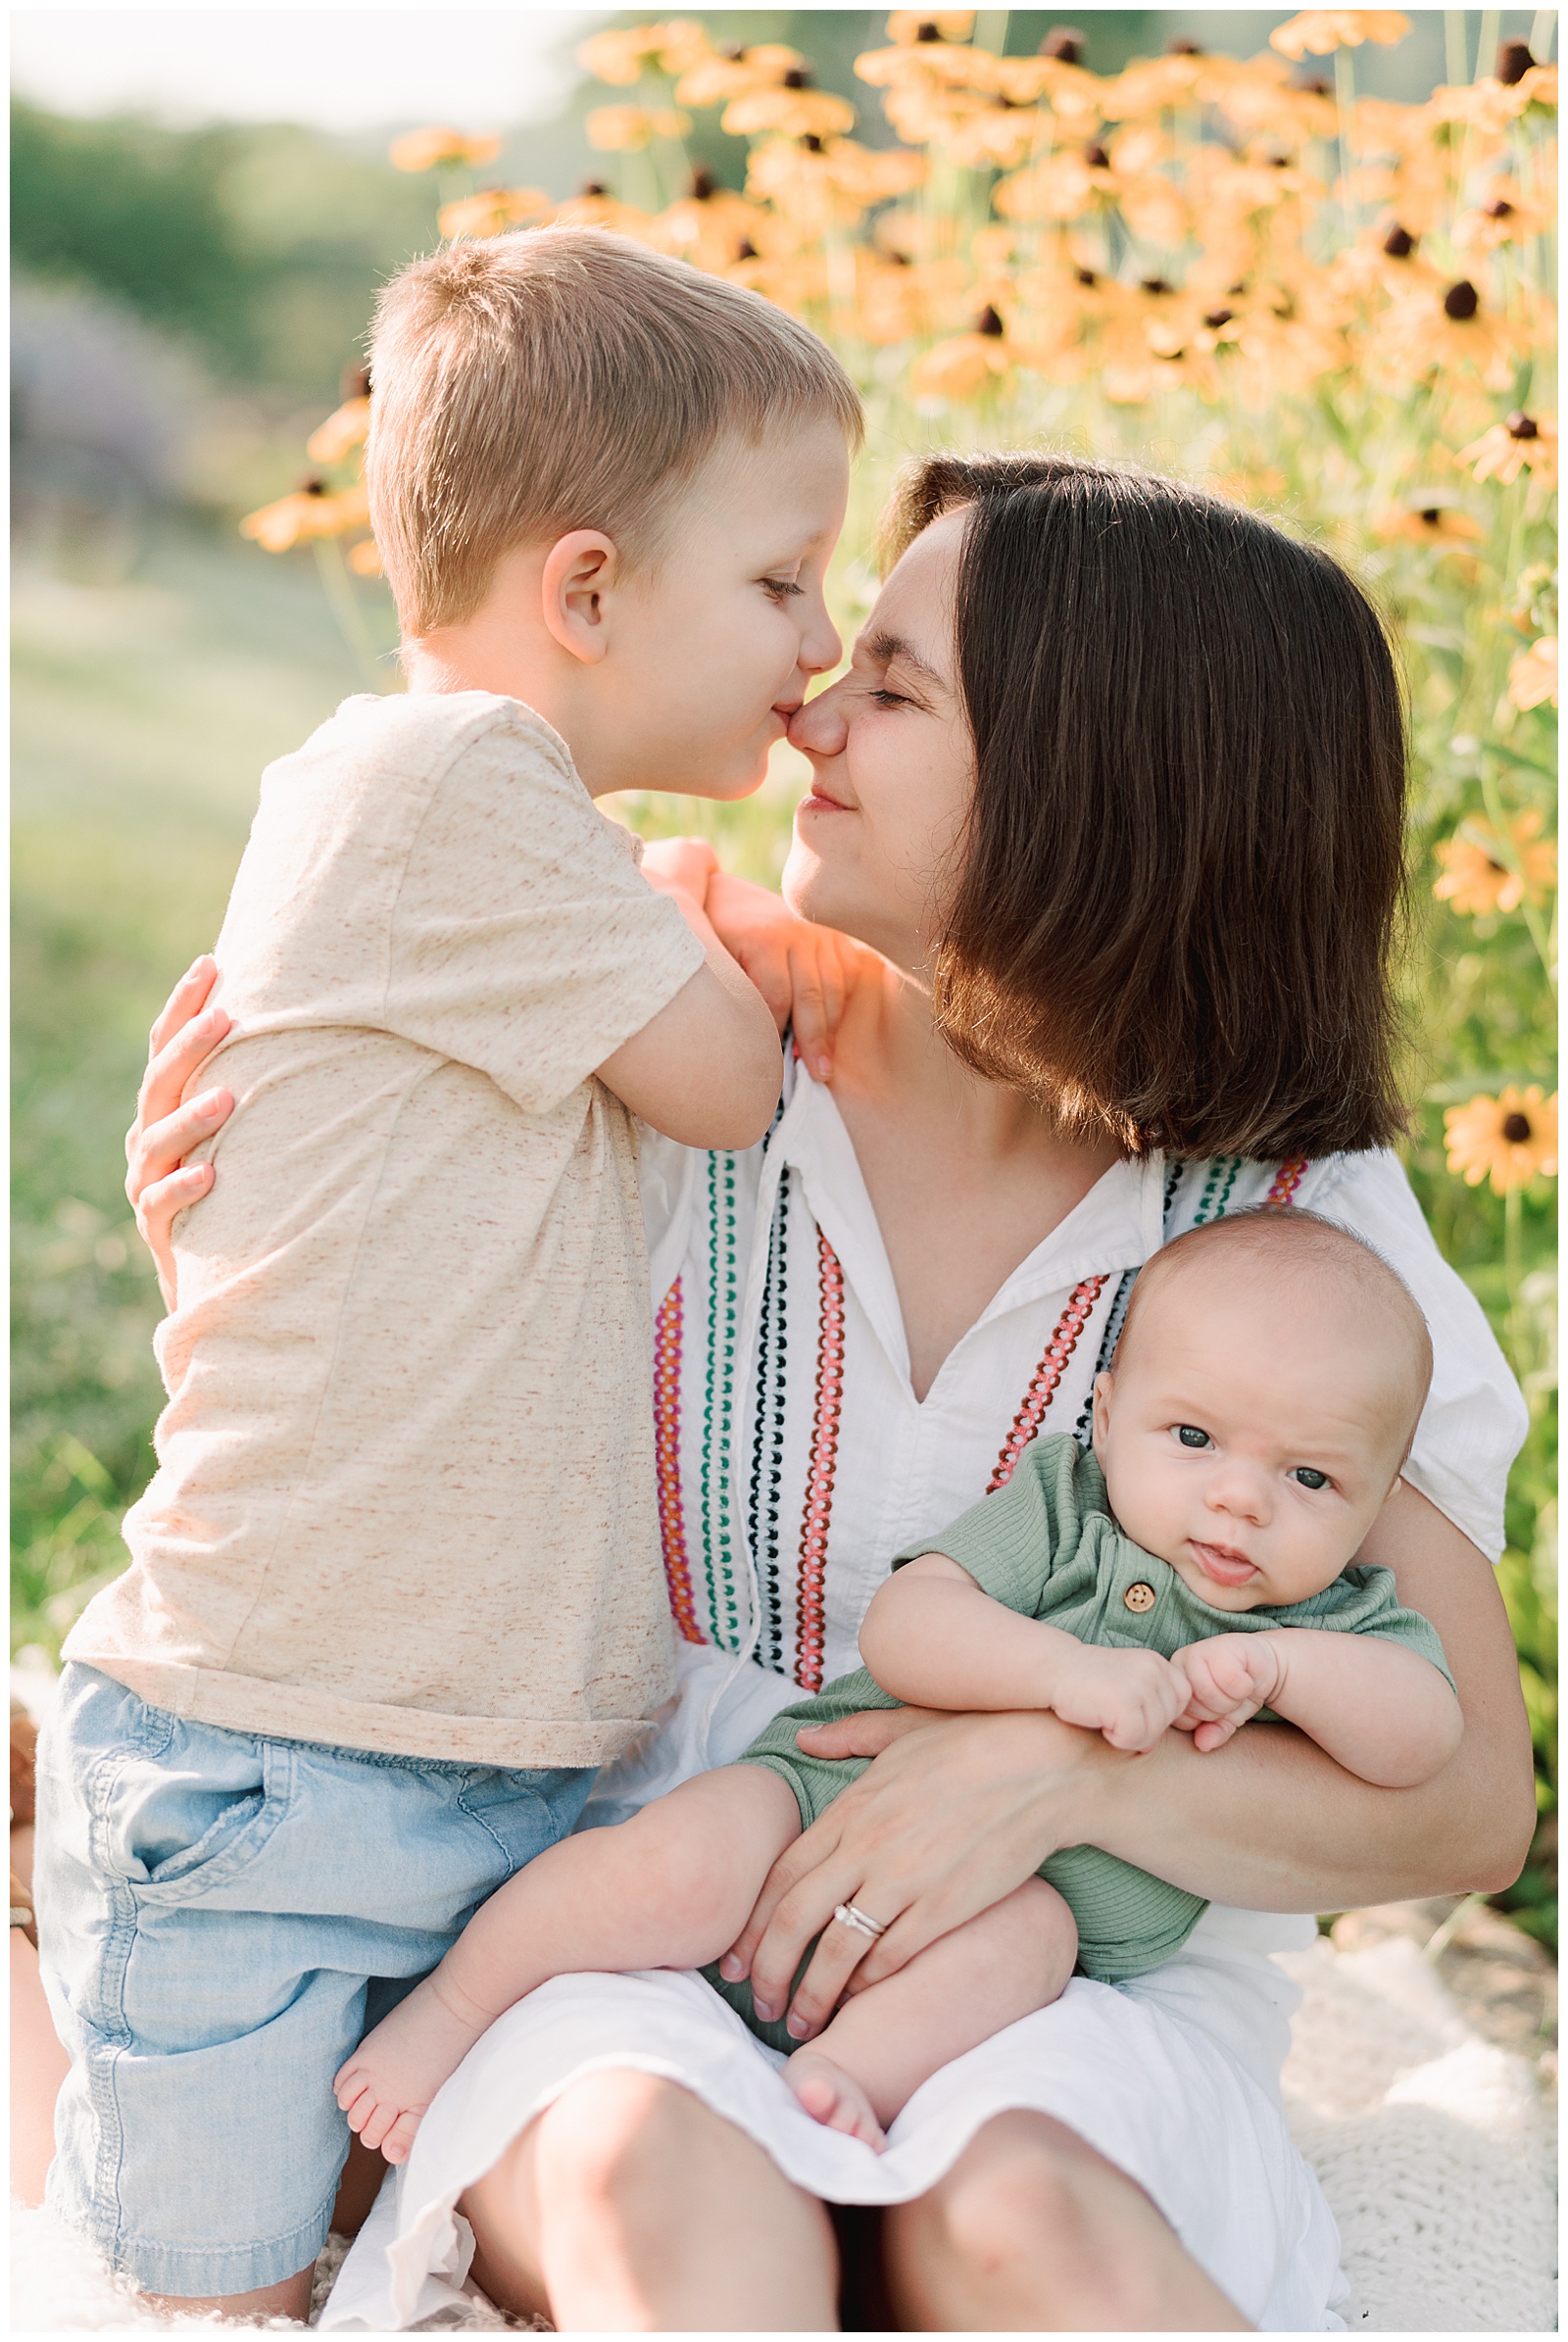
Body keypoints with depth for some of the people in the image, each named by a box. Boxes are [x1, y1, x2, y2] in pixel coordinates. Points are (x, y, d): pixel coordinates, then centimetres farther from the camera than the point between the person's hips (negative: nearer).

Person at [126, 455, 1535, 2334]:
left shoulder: (1306, 1227, -4)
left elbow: (1469, 1804, -4)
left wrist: (1059, 1770, -19)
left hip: (1071, 1986, 0)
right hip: (615, 1958, 1)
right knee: (660, 2172, -33)